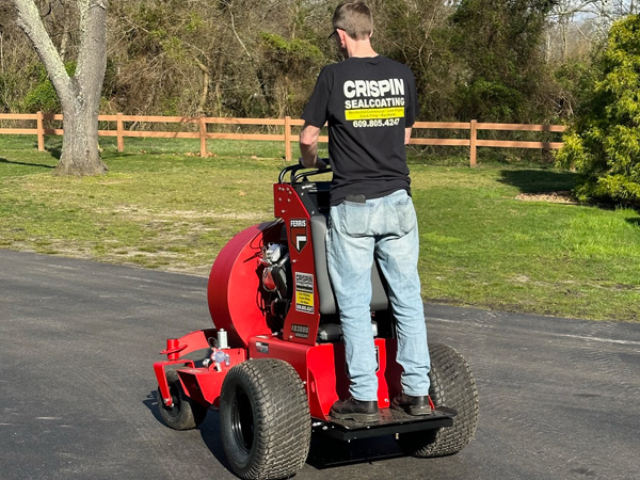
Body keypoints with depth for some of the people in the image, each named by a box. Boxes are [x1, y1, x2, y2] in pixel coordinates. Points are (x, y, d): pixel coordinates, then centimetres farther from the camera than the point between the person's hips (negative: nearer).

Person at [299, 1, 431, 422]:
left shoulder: (334, 76, -6)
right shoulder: (402, 75, 5)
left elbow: (308, 138, -1)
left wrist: (313, 164, 20)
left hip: (352, 205, -3)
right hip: (397, 201, 3)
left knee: (355, 304, 3)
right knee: (407, 297, 10)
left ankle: (364, 397, 6)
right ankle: (417, 392, 13)